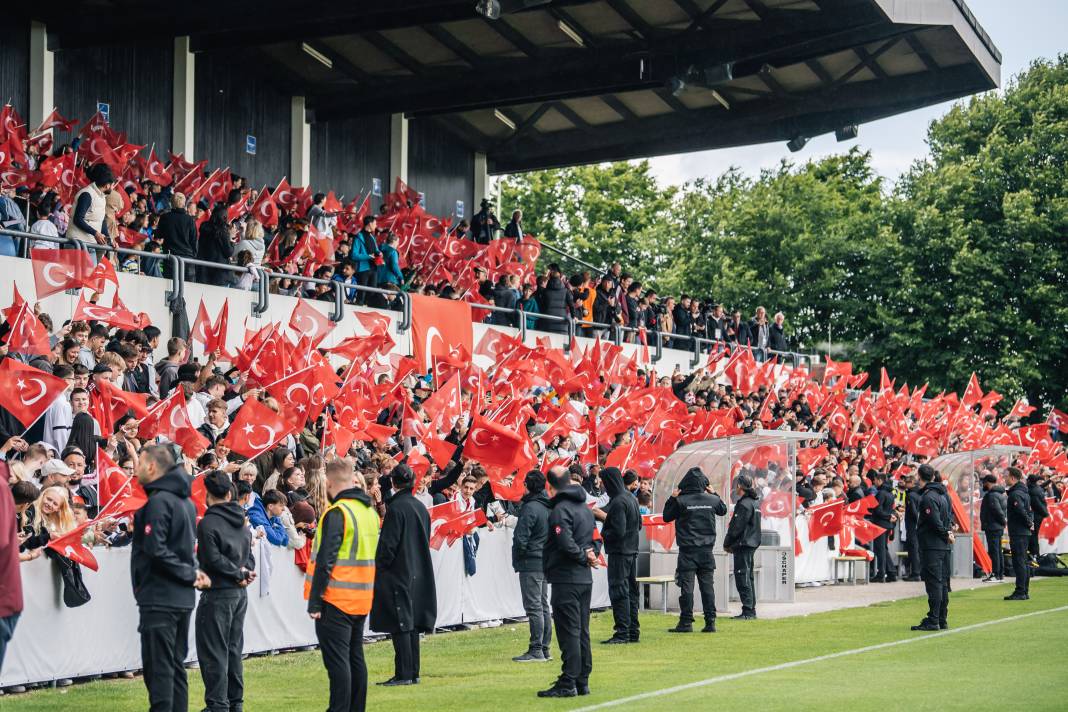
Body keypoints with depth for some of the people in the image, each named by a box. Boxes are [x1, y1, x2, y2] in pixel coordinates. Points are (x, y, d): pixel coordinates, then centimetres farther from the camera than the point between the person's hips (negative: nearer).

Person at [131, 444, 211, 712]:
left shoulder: (158, 501, -15)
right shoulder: (185, 501, 14)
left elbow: (156, 549, -23)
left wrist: (189, 573, -14)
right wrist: (192, 571, 0)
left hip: (159, 598, -9)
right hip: (182, 599, 9)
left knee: (158, 668, -6)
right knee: (175, 666, 13)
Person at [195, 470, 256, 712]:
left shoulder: (208, 523, -15)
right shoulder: (242, 521, 9)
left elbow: (213, 559, -18)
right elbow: (249, 553, 13)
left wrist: (240, 573, -9)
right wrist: (244, 572, -3)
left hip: (217, 594, -7)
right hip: (240, 593, 7)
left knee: (213, 651, -2)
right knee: (233, 649, 15)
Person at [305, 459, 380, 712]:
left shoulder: (336, 513, -15)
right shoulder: (370, 511, 11)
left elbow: (325, 561, -19)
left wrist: (314, 602, -15)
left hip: (336, 600, -8)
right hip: (361, 600, 8)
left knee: (337, 659, -6)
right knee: (355, 657, 14)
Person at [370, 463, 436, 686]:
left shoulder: (396, 508, -15)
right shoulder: (421, 507, 9)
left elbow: (388, 544, -16)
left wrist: (379, 566, -5)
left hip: (398, 574, -8)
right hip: (419, 574, 8)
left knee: (400, 626, -5)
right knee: (412, 625, 11)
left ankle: (404, 674, -6)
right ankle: (413, 672, 14)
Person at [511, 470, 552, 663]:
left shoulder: (530, 508, -16)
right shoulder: (549, 507, 9)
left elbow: (520, 538, -17)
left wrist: (516, 559, -3)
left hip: (531, 563, -8)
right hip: (546, 562, 9)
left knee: (534, 607, -7)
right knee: (543, 606, 13)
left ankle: (536, 650, -7)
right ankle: (544, 648, 17)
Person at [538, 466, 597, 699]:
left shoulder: (560, 510, -14)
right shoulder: (585, 508, 14)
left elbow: (566, 543, -24)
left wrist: (583, 556, -9)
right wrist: (588, 553, 1)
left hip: (566, 579, -9)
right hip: (585, 578, 9)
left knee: (568, 632, -7)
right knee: (582, 631, 12)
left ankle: (567, 684, -7)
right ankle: (582, 681, 16)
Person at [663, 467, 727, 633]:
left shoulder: (680, 501, -10)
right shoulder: (712, 500, 1)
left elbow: (667, 517, 3)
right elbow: (723, 510, 22)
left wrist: (672, 498, 9)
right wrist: (713, 494, 27)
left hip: (687, 551, -3)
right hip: (707, 549, 3)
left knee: (686, 586, -1)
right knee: (707, 585, 7)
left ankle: (686, 622, -2)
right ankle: (710, 622, 6)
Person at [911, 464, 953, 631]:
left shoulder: (928, 496, -15)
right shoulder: (942, 493, 13)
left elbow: (935, 521, -19)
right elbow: (950, 515, 18)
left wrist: (946, 534, -6)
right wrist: (948, 531, 6)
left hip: (932, 545, -9)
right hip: (945, 547, 9)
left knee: (934, 582, -8)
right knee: (943, 583, 12)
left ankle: (933, 621, -9)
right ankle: (942, 620, 16)